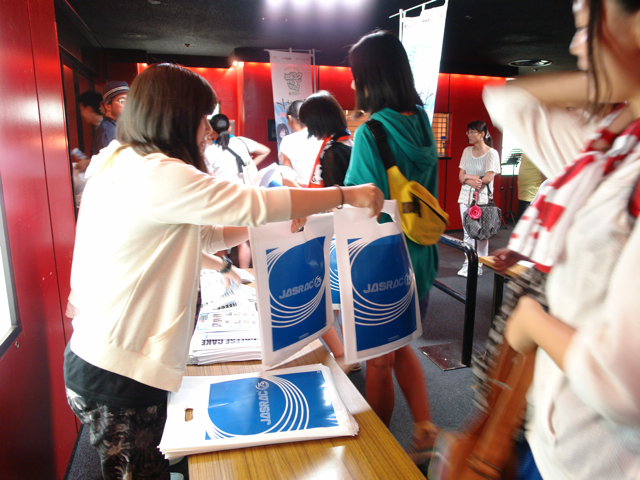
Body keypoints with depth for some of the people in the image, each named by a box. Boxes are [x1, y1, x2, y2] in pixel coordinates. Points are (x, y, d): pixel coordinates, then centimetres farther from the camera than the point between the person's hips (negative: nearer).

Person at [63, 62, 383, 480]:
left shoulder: (120, 164, 10)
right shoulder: (159, 175, -21)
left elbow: (201, 236, 14)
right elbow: (255, 203, -22)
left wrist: (273, 225, 11)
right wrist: (347, 195, -11)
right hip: (120, 373, -9)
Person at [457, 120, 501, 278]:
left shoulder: (491, 153, -5)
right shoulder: (467, 151, 10)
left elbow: (488, 178, -14)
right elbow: (461, 177, 4)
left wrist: (468, 177, -7)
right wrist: (473, 181, -15)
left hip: (483, 197, -5)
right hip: (466, 196, 5)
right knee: (467, 231, 7)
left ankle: (478, 266, 7)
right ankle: (467, 263, 14)